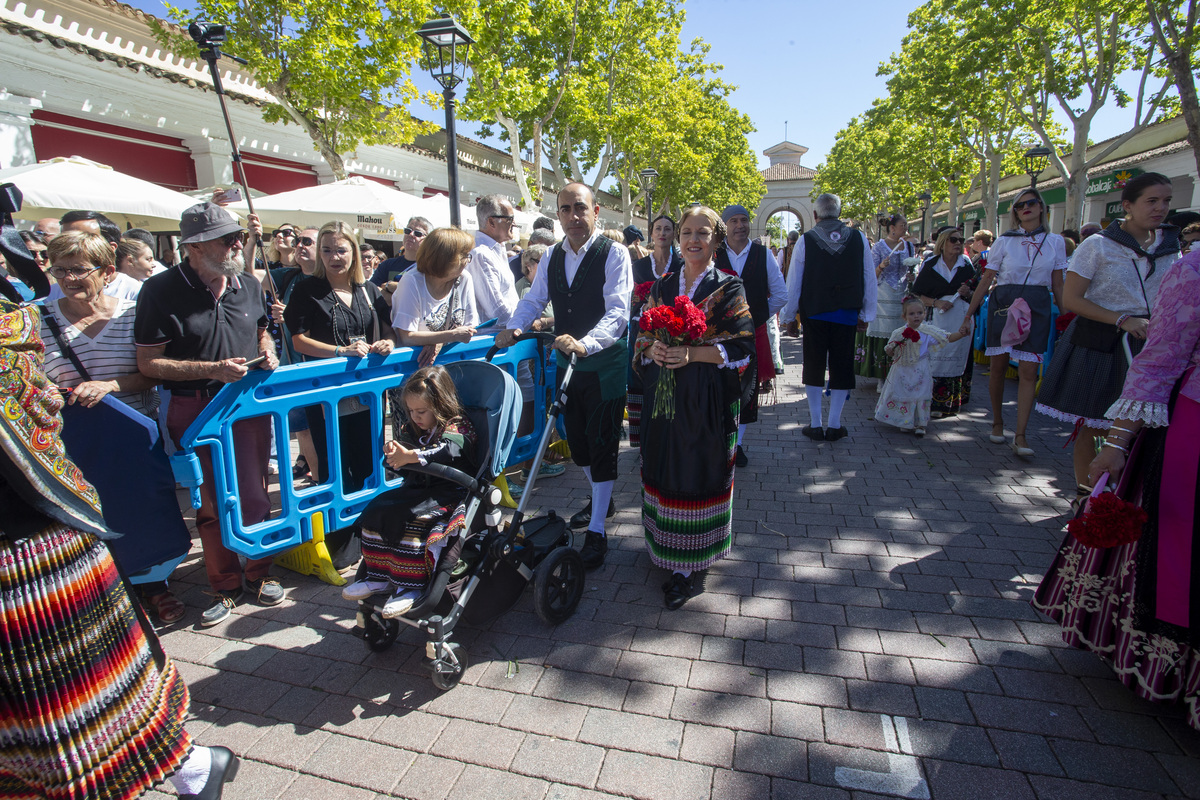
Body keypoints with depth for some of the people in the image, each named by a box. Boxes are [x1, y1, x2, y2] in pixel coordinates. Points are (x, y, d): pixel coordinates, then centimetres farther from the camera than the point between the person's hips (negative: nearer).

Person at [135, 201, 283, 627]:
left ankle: (259, 572, 28)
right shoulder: (161, 291, -8)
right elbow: (149, 363, -9)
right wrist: (212, 370, -19)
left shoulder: (248, 284, 6)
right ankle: (225, 586, 24)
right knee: (212, 501, 8)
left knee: (254, 493, 9)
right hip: (195, 411, -3)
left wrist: (267, 354, 0)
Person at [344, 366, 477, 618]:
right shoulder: (414, 428, 16)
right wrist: (394, 454, -9)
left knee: (411, 521, -29)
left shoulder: (457, 427, -12)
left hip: (450, 492, -9)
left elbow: (447, 451, -30)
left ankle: (410, 587, -19)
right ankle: (379, 578, 4)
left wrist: (410, 456, -40)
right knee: (376, 512, -5)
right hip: (418, 488, 9)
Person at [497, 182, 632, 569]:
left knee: (602, 444, -2)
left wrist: (585, 343, -37)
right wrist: (513, 329, -11)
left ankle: (597, 531, 8)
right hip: (567, 362, 6)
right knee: (577, 439, 16)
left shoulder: (614, 253, -11)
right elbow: (533, 300, 9)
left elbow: (618, 311, -21)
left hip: (604, 362, -6)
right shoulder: (551, 257, 9)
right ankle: (600, 500, 40)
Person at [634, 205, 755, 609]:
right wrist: (652, 349, -11)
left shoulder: (728, 288, -2)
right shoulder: (663, 285, 12)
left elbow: (742, 347, -9)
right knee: (665, 468, 9)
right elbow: (644, 335, 12)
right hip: (664, 394, 4)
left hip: (707, 401, -4)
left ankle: (689, 567, 10)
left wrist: (692, 354, -20)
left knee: (696, 474, -1)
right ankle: (666, 549, 27)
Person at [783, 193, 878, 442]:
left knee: (814, 366, 9)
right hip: (847, 314, 1)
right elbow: (870, 281, 4)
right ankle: (834, 426, 13)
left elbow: (793, 283, -3)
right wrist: (866, 314, 13)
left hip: (814, 313, -1)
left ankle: (815, 425, 13)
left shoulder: (805, 240, -5)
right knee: (841, 367, 8)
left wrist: (790, 316, 6)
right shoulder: (859, 238, 1)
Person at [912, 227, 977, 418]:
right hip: (938, 320, -2)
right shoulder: (930, 266, 6)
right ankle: (933, 404, -4)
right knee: (935, 359, -10)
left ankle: (951, 404, 10)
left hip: (962, 321, 2)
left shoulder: (967, 266, 11)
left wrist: (968, 293, -7)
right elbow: (917, 294, 3)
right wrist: (936, 302, -12)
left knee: (957, 360, 1)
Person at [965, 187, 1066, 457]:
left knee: (1029, 371, -6)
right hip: (1003, 303, -1)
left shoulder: (1055, 242, 9)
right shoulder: (1004, 241, 4)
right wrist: (969, 312, -1)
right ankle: (997, 422, 22)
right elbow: (986, 280, 3)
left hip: (1037, 308, 1)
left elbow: (1058, 285, 11)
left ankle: (1020, 436, -4)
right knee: (999, 366, 3)